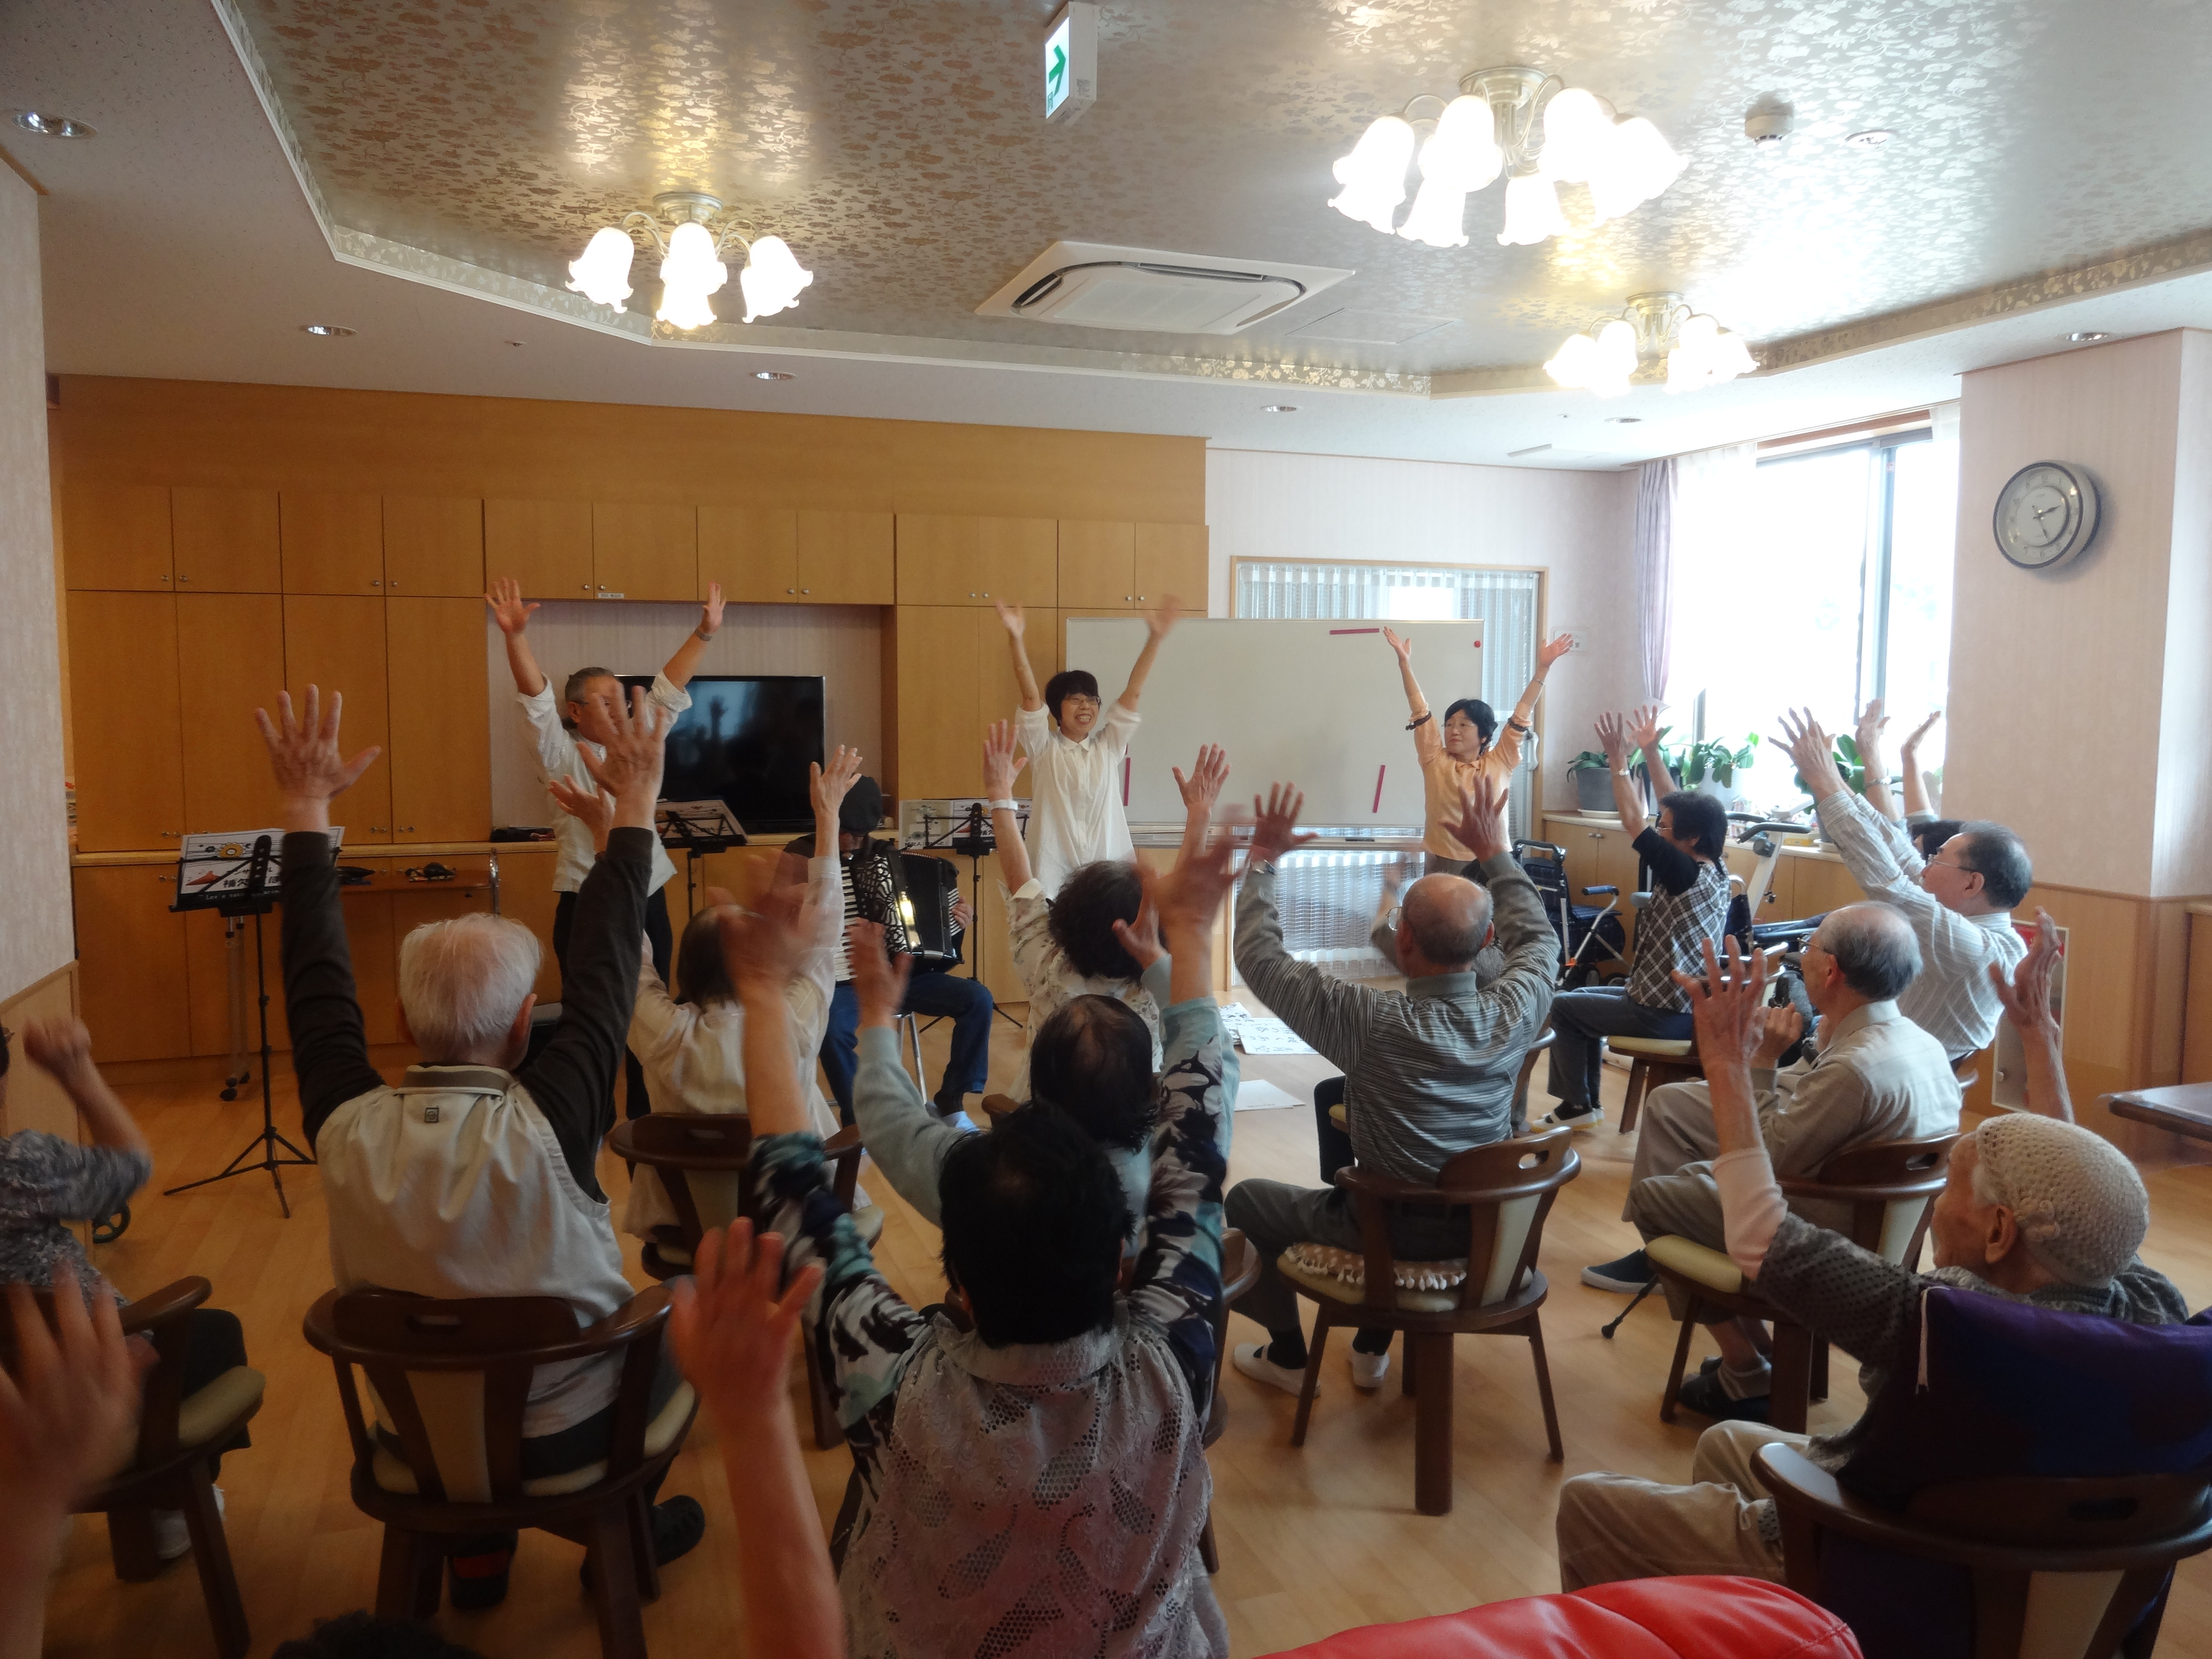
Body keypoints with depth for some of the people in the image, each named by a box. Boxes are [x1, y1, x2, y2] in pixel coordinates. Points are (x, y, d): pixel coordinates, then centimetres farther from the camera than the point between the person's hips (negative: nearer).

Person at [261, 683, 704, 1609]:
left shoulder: (346, 1129, -24)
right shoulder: (547, 1124, -34)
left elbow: (316, 983, -10)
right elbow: (604, 973, -22)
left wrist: (307, 813, -2)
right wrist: (634, 808, -13)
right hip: (566, 1432, -3)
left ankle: (477, 1549, 41)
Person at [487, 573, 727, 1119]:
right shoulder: (563, 757, -5)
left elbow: (669, 690, 10)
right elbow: (536, 700, -19)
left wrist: (704, 633, 5)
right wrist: (517, 636, -33)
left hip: (647, 902, 5)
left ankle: (646, 1119, 24)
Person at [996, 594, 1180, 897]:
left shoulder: (1108, 746, 10)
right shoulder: (1044, 748, 4)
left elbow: (1133, 692, 2)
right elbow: (1031, 695, -9)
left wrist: (1155, 638, -7)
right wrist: (1016, 638, -21)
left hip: (1109, 873, 2)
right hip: (1054, 877, -2)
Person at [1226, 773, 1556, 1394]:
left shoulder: (1374, 1022, -32)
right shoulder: (1514, 1011, -21)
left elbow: (1261, 959, -21)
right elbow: (1538, 939, 3)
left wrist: (1262, 860, -10)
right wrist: (1494, 853, 7)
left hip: (1395, 1230, -5)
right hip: (1483, 1223, 5)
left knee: (1246, 1199, 19)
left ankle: (1287, 1355, 33)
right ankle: (1373, 1348, 42)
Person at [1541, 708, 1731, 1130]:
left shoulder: (1684, 874, -24)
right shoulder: (1716, 870, 0)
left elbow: (1633, 823, -21)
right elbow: (1677, 805, 6)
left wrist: (1619, 761, -14)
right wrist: (1651, 750, 6)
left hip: (1663, 1015, -9)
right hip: (1692, 1006, 9)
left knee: (1562, 1007, 7)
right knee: (1587, 997, 23)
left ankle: (1577, 1106, 15)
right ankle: (1587, 1101, 24)